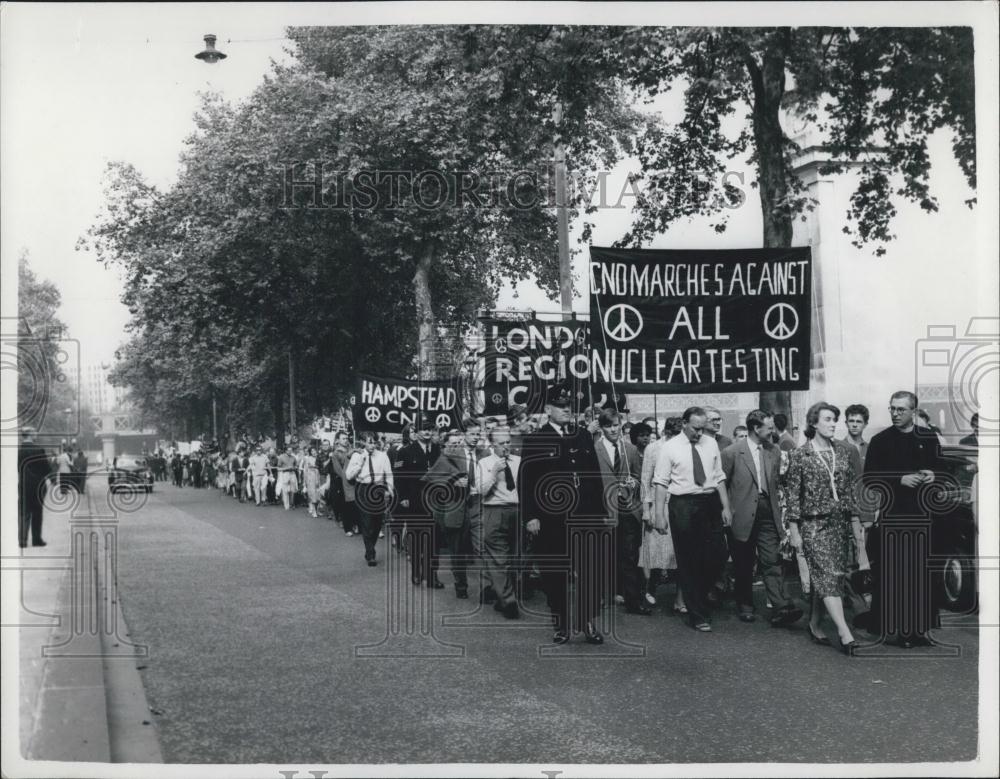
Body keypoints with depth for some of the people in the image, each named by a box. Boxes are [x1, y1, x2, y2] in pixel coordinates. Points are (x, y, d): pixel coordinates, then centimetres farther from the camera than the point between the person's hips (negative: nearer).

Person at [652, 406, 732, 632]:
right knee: (688, 561, 3)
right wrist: (659, 515, -11)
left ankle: (699, 594, 30)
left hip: (710, 503, 4)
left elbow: (719, 478, 11)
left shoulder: (711, 444, 8)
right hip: (683, 505, -4)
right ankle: (697, 615, 12)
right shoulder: (669, 448, -4)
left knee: (719, 554, 3)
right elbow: (661, 483, -6)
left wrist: (726, 507, 6)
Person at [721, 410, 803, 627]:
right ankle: (745, 607, 22)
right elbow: (721, 485, 1)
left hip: (767, 515, 3)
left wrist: (777, 509, 12)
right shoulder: (732, 452, -6)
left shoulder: (774, 452, 8)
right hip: (742, 517, -2)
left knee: (772, 562, -6)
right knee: (744, 566, 8)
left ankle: (781, 609, -13)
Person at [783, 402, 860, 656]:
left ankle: (815, 624, 22)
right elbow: (792, 494, -3)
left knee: (823, 578, 8)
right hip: (814, 524, -5)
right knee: (827, 576, -12)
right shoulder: (800, 455, -4)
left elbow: (851, 487, 11)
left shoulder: (843, 451, 8)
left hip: (841, 522, 5)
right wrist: (794, 530, -5)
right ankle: (845, 633, -18)